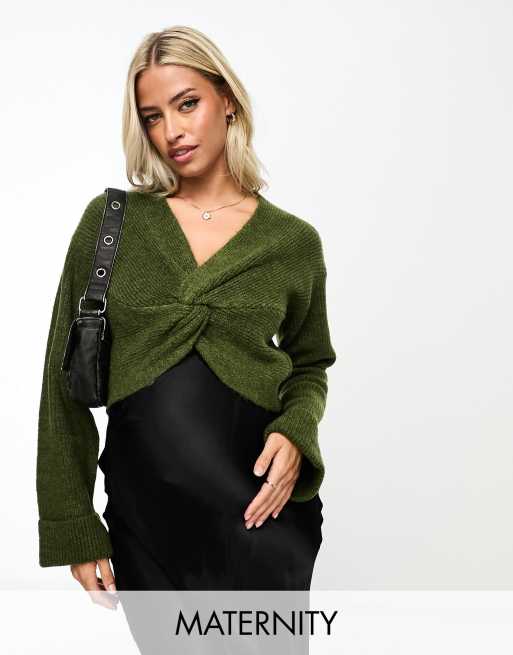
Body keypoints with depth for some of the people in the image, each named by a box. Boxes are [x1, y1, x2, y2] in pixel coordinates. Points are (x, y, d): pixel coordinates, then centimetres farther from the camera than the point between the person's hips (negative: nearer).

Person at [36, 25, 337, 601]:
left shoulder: (293, 241, 1)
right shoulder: (110, 220, 0)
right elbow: (66, 378, 1)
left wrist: (295, 434, -8)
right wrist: (73, 527, -1)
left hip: (259, 515, 0)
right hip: (143, 507, 1)